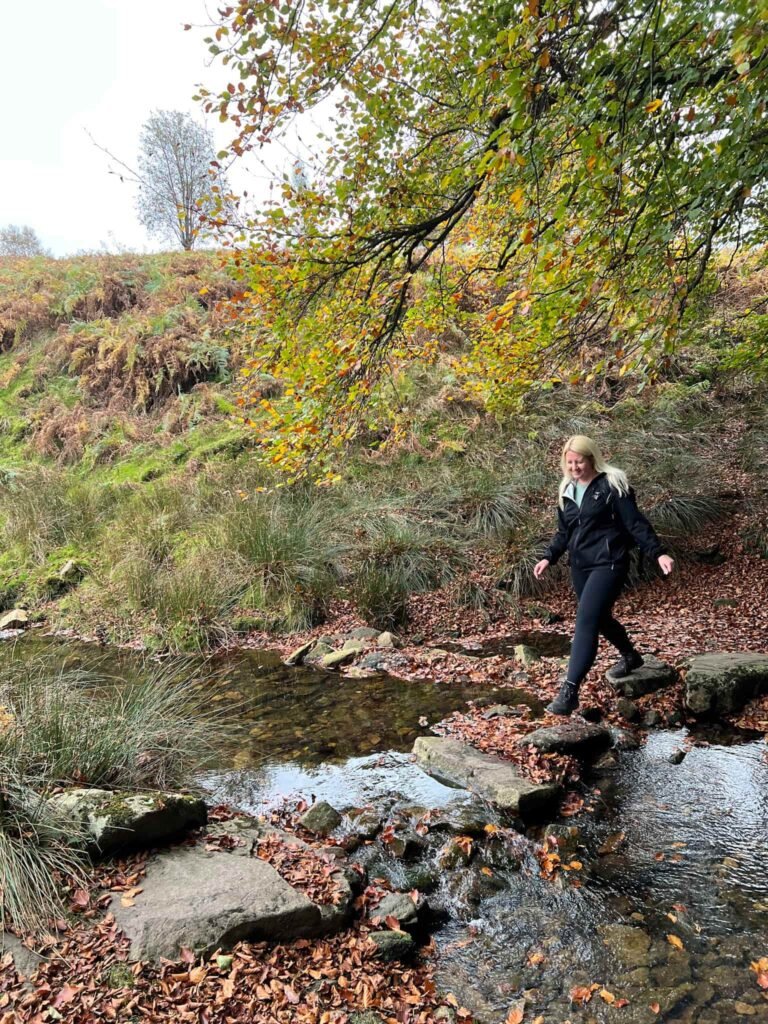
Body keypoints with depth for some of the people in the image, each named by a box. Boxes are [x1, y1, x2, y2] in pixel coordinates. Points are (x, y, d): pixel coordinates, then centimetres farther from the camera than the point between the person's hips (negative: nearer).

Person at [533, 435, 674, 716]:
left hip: (608, 564, -7)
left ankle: (569, 690, -19)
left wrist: (658, 553, -16)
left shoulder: (612, 486, -8)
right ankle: (630, 656, 49)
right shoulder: (566, 491, 12)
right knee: (600, 619, 20)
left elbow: (636, 523, -9)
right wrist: (549, 557, 9)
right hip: (580, 566, 8)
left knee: (586, 621, -17)